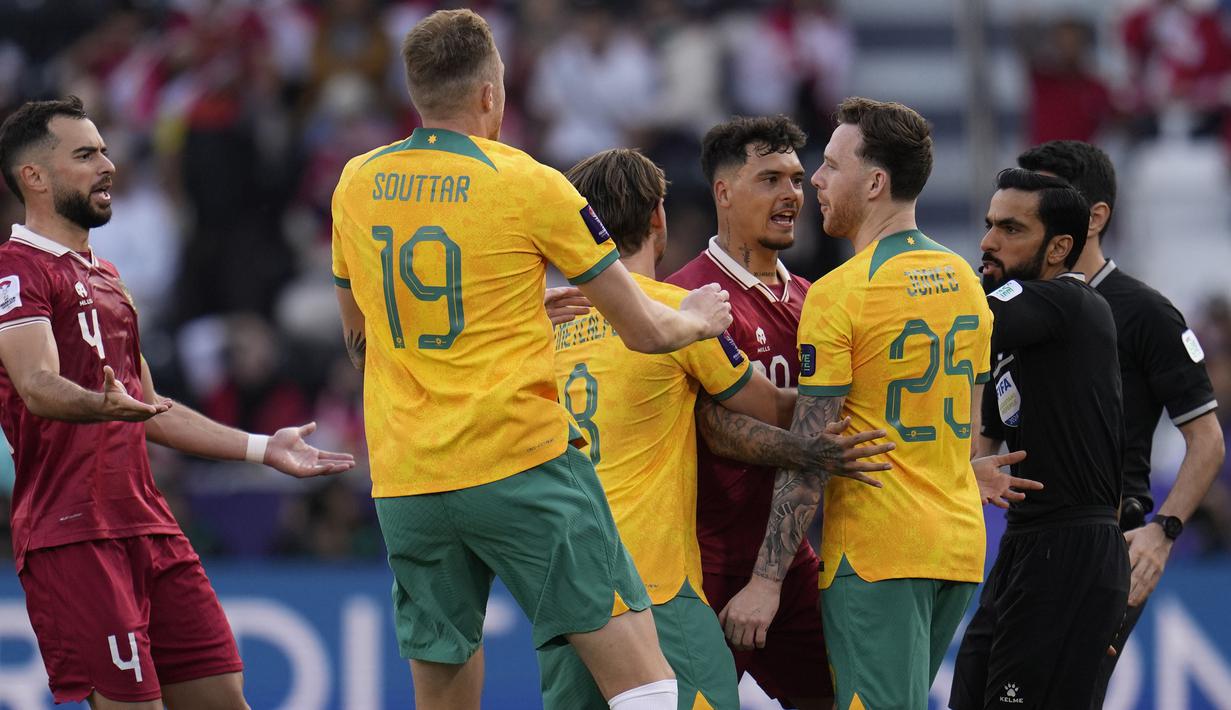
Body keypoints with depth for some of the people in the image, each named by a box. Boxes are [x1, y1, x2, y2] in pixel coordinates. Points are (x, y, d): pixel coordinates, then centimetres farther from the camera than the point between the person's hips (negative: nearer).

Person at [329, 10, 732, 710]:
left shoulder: (356, 186, 9)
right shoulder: (528, 185, -6)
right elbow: (643, 330, 0)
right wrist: (699, 318, 23)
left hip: (404, 484, 5)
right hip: (521, 465, -5)